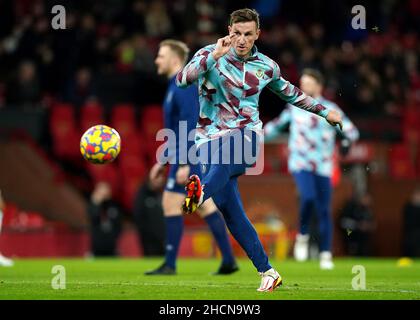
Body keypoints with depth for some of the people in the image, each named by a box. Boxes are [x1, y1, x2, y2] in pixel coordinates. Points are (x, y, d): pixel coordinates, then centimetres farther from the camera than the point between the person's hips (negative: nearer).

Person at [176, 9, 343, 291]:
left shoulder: (266, 67, 10)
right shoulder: (209, 56, 1)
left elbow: (290, 93, 29)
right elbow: (182, 79, -17)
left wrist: (324, 111, 33)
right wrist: (215, 55, -27)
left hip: (247, 136, 0)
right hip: (211, 138, 0)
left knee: (225, 149, -39)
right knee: (231, 212, -11)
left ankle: (202, 192, -68)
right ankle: (267, 271, -3)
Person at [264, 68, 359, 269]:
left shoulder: (330, 109, 3)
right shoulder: (294, 107, 7)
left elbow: (351, 130, 2)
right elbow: (278, 124, 23)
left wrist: (348, 141, -19)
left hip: (323, 167, 1)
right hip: (300, 163, -1)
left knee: (324, 211, 1)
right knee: (308, 197, -26)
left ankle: (326, 255, 12)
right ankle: (302, 236, -3)